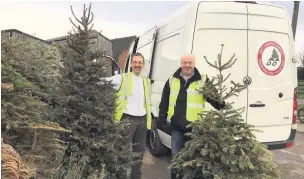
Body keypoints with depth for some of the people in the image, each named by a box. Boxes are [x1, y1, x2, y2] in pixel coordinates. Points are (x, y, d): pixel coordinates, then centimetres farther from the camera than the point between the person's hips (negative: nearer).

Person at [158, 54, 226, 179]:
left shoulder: (203, 80, 0)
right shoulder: (172, 80, 7)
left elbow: (213, 97, -5)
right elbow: (164, 101, 11)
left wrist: (222, 106, -24)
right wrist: (163, 117, 8)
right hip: (177, 125, 2)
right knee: (176, 155, 13)